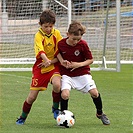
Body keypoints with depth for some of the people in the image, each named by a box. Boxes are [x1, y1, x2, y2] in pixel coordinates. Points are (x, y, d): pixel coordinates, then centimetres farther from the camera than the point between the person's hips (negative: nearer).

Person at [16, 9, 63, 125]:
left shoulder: (56, 34, -3)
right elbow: (40, 51, -31)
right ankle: (23, 117, 24)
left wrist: (51, 61, -19)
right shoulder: (38, 36, -13)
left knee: (57, 85, -30)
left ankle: (55, 108, -3)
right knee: (32, 96, -2)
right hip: (40, 67, -1)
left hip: (53, 65, 1)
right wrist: (46, 60, -51)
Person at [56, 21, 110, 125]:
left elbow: (90, 60, -5)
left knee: (94, 92, -11)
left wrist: (79, 64, -20)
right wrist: (62, 61, -10)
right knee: (65, 94, -23)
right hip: (67, 74, 0)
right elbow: (58, 53, 11)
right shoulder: (61, 44, -11)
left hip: (82, 72, 0)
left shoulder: (83, 44, -14)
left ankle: (100, 113, 17)